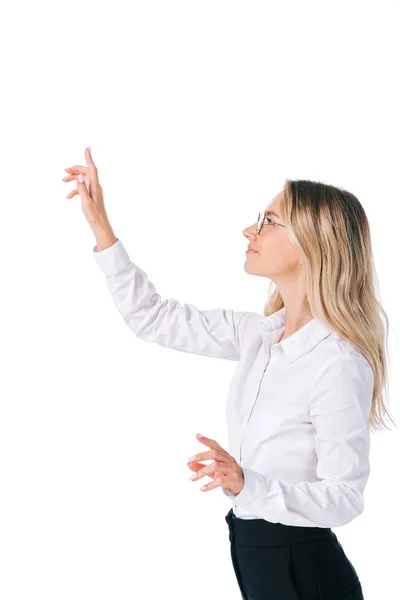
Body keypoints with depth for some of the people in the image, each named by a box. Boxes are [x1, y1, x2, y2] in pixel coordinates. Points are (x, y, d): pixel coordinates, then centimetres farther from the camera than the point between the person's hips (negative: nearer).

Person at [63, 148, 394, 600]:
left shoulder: (339, 363, -24)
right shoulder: (262, 333, 0)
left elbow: (343, 497, -20)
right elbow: (151, 318, 6)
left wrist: (247, 486, -34)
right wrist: (99, 225, 3)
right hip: (252, 551, 7)